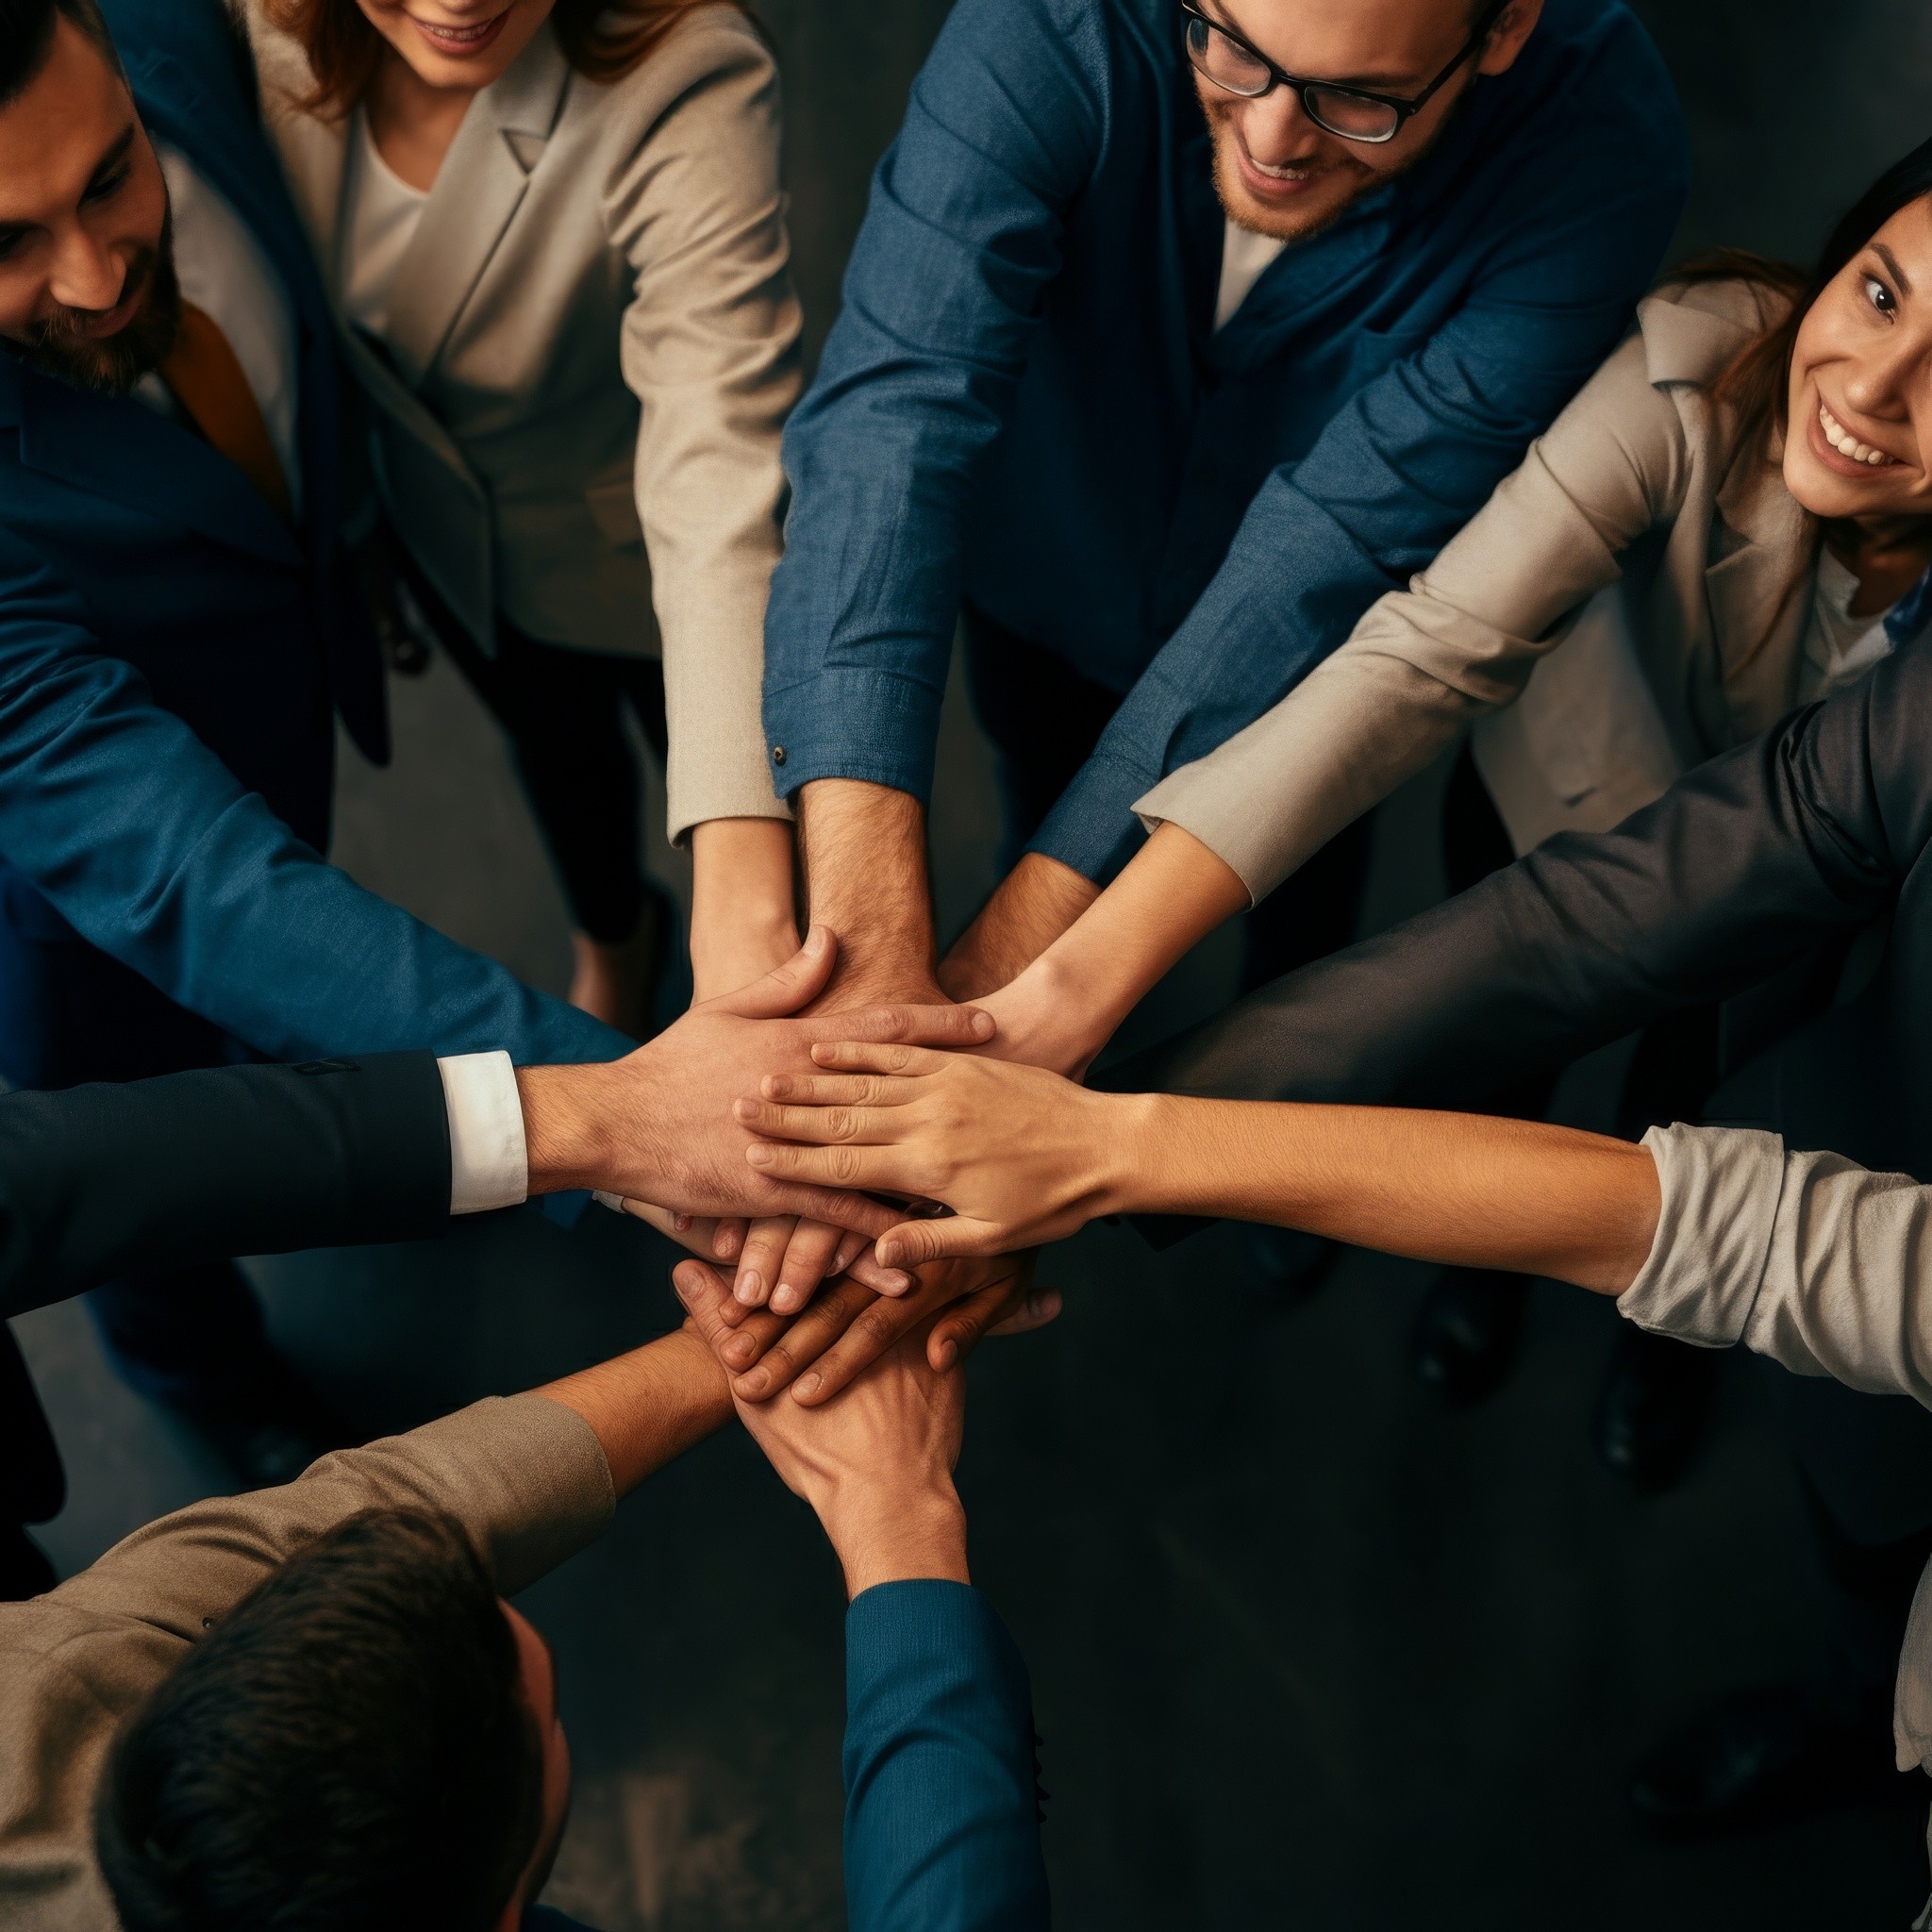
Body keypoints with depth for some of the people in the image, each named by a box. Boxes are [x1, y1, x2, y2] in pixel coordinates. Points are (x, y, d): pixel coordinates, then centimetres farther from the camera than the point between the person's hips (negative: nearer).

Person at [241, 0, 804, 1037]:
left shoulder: (685, 85, -41)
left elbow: (719, 481, -51)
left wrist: (743, 898, -60)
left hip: (628, 549, -4)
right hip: (445, 533, 4)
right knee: (554, 747, 32)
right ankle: (612, 934, 65)